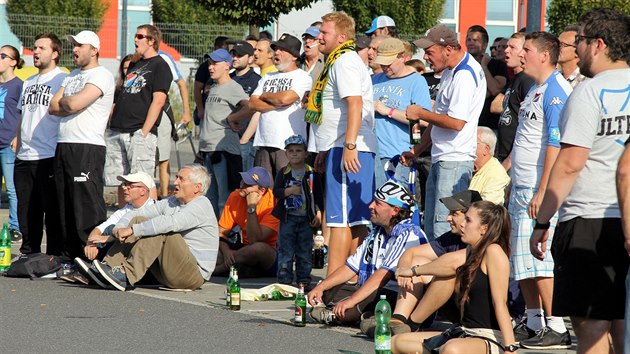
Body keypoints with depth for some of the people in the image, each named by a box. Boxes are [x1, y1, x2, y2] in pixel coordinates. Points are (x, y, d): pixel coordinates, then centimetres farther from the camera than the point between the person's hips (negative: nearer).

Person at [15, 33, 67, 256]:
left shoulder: (62, 80, -4)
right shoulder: (29, 83, 19)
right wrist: (18, 149, 17)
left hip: (49, 158, -7)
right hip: (24, 158, 7)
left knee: (52, 213, -2)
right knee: (27, 214, 11)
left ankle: (54, 258, 2)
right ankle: (28, 256, 19)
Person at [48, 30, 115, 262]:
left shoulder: (101, 75, -7)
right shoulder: (73, 76, 21)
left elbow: (75, 104, -18)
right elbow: (53, 108, 14)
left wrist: (63, 100, 2)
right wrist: (69, 104, -3)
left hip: (87, 149, -9)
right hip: (63, 146, 9)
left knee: (88, 206, -11)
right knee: (66, 206, 9)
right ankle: (70, 256, 13)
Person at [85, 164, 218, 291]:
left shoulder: (201, 206, -12)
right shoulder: (171, 202, 14)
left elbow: (170, 223, -28)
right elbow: (135, 214, 9)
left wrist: (132, 230, -27)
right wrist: (120, 227, -12)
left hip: (194, 275, -8)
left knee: (160, 229, -27)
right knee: (138, 220, -1)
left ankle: (126, 276, -32)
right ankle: (108, 266, -14)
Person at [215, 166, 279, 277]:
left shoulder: (272, 203, -20)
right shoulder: (235, 196, -3)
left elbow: (254, 239, -28)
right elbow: (221, 232, -2)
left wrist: (251, 207, -27)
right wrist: (225, 251, -22)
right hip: (247, 251, 5)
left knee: (259, 248, -40)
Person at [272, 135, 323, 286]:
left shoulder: (311, 174, 3)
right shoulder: (283, 173, 3)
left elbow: (318, 196, 6)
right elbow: (276, 191, -4)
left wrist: (318, 214, -1)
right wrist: (289, 191, -21)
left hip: (306, 218, 0)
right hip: (288, 217, 0)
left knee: (305, 250, 5)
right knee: (285, 249, 0)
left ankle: (304, 278, 11)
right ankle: (284, 278, 4)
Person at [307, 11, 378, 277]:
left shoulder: (345, 61, -10)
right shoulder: (337, 61, 22)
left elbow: (355, 104, -21)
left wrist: (349, 145, -28)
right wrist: (324, 151, 27)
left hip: (348, 149, -11)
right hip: (344, 147, 11)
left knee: (339, 218, -12)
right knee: (356, 219, 9)